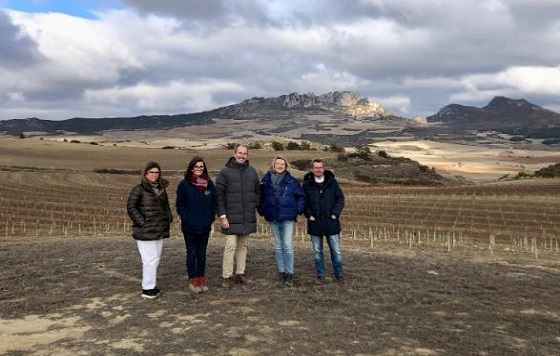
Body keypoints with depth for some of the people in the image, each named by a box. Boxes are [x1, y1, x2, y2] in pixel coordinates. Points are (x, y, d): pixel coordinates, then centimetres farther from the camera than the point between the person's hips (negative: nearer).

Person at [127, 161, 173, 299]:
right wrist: (142, 222, -15)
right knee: (150, 259, -8)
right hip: (145, 231, -7)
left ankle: (151, 284, 22)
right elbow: (131, 207, -10)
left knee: (156, 258, 11)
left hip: (160, 230, 7)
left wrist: (169, 218, 11)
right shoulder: (139, 189, -7)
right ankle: (147, 289, 1)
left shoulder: (161, 189, 14)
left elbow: (166, 205, 25)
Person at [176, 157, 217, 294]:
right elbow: (180, 205, -2)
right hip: (190, 226, -3)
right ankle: (193, 280, 10)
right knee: (192, 253, 2)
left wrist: (210, 218, 2)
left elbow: (213, 203, 11)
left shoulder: (209, 184, 6)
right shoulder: (184, 184, -3)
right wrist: (186, 219, -10)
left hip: (205, 226, 3)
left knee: (202, 253, 11)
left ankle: (202, 279, 19)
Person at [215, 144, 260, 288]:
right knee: (231, 246, -5)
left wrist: (254, 206, 9)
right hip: (232, 217, -5)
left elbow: (257, 191, 19)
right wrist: (222, 215, -12)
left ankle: (240, 273, 20)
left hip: (248, 217, 5)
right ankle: (227, 276, 3)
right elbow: (219, 195, -7)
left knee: (243, 246, 11)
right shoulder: (225, 172, -4)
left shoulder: (252, 172, 10)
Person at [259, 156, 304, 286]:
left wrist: (298, 210, -3)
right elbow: (260, 197, 13)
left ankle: (289, 273, 1)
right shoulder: (266, 180, 3)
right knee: (278, 246, 11)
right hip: (273, 218, 3)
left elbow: (301, 196, 4)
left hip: (288, 218, -3)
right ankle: (281, 272, 20)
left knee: (288, 245, -6)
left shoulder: (292, 181, -2)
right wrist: (262, 210, 4)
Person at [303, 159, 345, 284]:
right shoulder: (307, 184, 1)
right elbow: (303, 201, 4)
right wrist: (309, 215, -6)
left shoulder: (332, 182, 2)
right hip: (314, 223, 0)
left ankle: (339, 274, 18)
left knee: (336, 251, 5)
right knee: (317, 252, 8)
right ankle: (320, 276, 19)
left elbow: (340, 199, 3)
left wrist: (335, 214, -7)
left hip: (331, 222, 0)